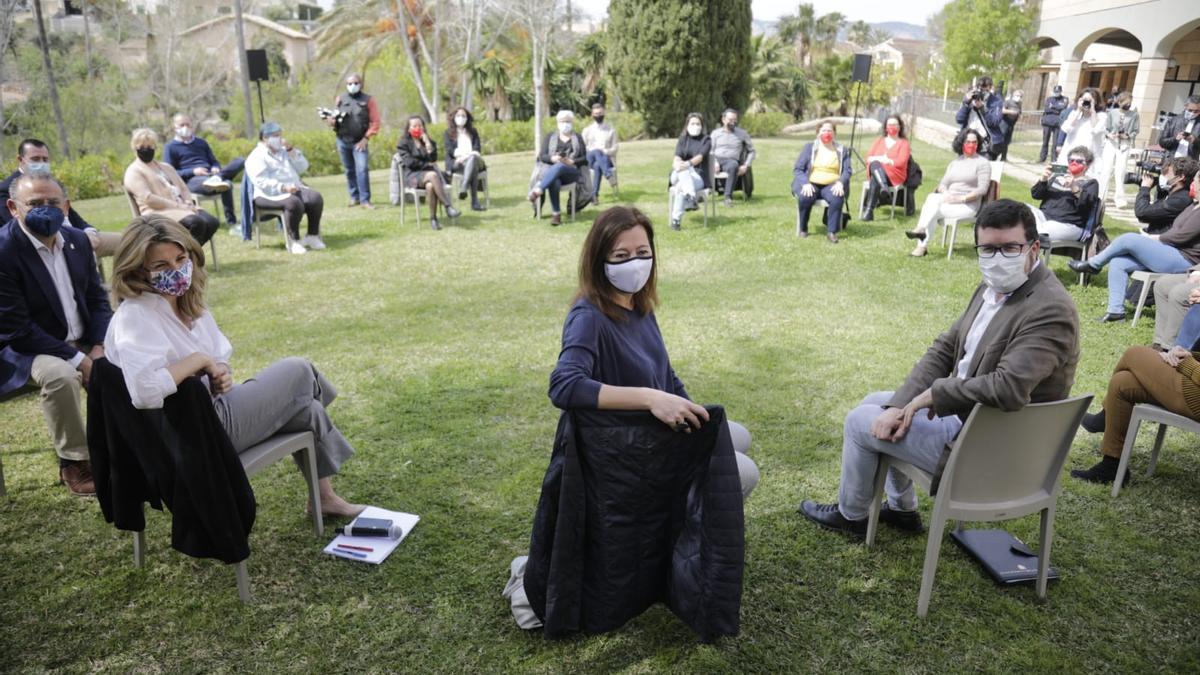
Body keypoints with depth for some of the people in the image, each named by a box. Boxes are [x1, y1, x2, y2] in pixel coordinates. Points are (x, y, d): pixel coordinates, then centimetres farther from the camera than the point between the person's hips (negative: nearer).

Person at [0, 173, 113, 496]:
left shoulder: (78, 240, 1)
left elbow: (97, 299, 8)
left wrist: (99, 347, -9)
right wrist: (77, 359, -23)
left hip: (83, 342, 7)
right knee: (61, 375, -34)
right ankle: (73, 463, -15)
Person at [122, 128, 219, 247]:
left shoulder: (165, 167, 26)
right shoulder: (133, 172, 3)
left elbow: (183, 188, 22)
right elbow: (148, 198, -12)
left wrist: (188, 203, -2)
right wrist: (178, 206, -18)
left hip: (182, 208, 7)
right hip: (159, 212, -7)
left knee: (212, 222, -21)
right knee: (197, 223, -34)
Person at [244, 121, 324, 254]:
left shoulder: (283, 151, 21)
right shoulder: (256, 157, -2)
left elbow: (302, 168, 14)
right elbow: (262, 182, -16)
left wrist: (291, 150, 1)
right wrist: (283, 188, -29)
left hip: (295, 190, 6)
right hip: (270, 194, -6)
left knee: (316, 197, -22)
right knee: (294, 203, -37)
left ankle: (312, 236, -16)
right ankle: (293, 241, -24)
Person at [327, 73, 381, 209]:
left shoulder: (368, 100, 2)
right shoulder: (340, 99, 10)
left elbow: (375, 122, -2)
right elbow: (334, 119, 11)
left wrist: (366, 138, -10)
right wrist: (331, 121, -14)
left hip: (359, 142, -3)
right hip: (342, 141, 3)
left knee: (362, 169, -15)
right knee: (349, 170, 9)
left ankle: (365, 200, -12)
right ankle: (354, 197, 19)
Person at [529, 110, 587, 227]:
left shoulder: (578, 137, 19)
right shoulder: (550, 136, 19)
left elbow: (584, 158, 10)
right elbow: (542, 156, 9)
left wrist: (571, 162, -11)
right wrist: (553, 158, -13)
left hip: (570, 172, -1)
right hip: (550, 170, 1)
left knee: (558, 167, -40)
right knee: (554, 182, -38)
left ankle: (538, 190, -54)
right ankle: (556, 214, -41)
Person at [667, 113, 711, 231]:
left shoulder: (706, 140, 6)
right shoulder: (682, 139, 13)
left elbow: (700, 156, -14)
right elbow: (677, 156, -5)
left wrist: (688, 163, -35)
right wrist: (677, 163, -31)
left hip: (698, 177, -2)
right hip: (678, 176, 2)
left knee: (681, 186, -35)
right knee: (682, 169, -35)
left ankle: (676, 219, -36)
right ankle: (691, 197, -57)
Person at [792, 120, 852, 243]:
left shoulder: (842, 150, 15)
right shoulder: (809, 147, 11)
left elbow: (847, 170, 4)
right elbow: (797, 169, 3)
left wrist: (840, 183, -18)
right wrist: (805, 183, -16)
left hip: (831, 185, 1)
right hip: (811, 184, 0)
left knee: (837, 197, -34)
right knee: (805, 197, -35)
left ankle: (831, 231, -24)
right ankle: (803, 229, -13)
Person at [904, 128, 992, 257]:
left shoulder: (983, 163, 1)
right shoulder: (955, 162, 19)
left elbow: (982, 189, -9)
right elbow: (943, 184, 14)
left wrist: (962, 198, -18)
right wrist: (946, 194, -9)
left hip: (969, 205, -5)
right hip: (949, 200, 5)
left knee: (934, 210, -27)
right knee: (932, 198, -26)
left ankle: (922, 246, -28)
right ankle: (921, 230, -38)